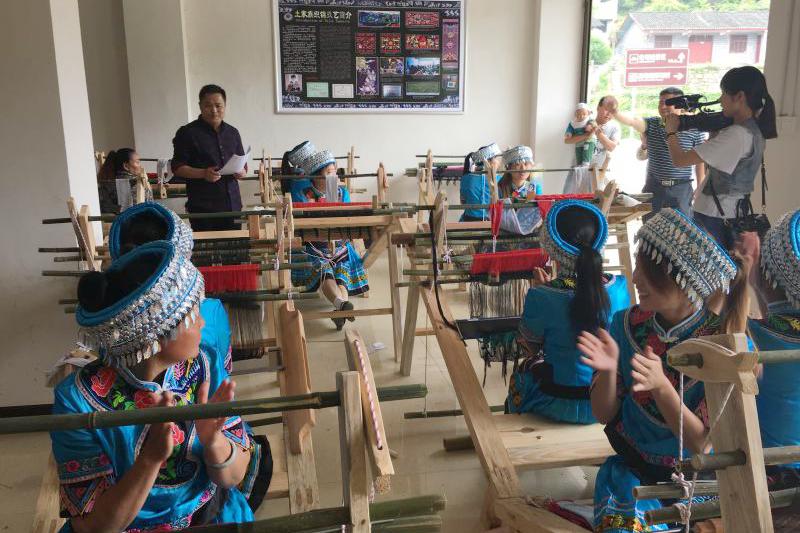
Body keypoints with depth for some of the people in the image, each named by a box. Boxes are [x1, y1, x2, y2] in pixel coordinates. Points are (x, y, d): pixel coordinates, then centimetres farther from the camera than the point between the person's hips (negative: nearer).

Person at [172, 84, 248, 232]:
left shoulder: (232, 133, 15)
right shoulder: (187, 133, 0)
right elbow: (177, 167, -3)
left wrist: (242, 172, -2)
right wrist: (203, 173, -19)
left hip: (232, 204, 5)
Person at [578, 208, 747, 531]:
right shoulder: (627, 325, -10)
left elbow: (701, 443, -17)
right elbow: (603, 415, -6)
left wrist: (660, 385, -33)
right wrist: (608, 370, -26)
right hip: (631, 466, 1)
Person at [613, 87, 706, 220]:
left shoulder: (694, 130, -3)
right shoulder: (651, 124, 2)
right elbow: (632, 121, -16)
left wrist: (700, 187, 0)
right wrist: (614, 111, -35)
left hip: (681, 190, -2)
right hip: (653, 188, 3)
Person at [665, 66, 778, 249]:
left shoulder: (736, 135, -24)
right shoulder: (754, 129, 6)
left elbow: (679, 160, -25)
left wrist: (671, 131, -7)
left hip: (714, 217, -9)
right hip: (734, 213, 9)